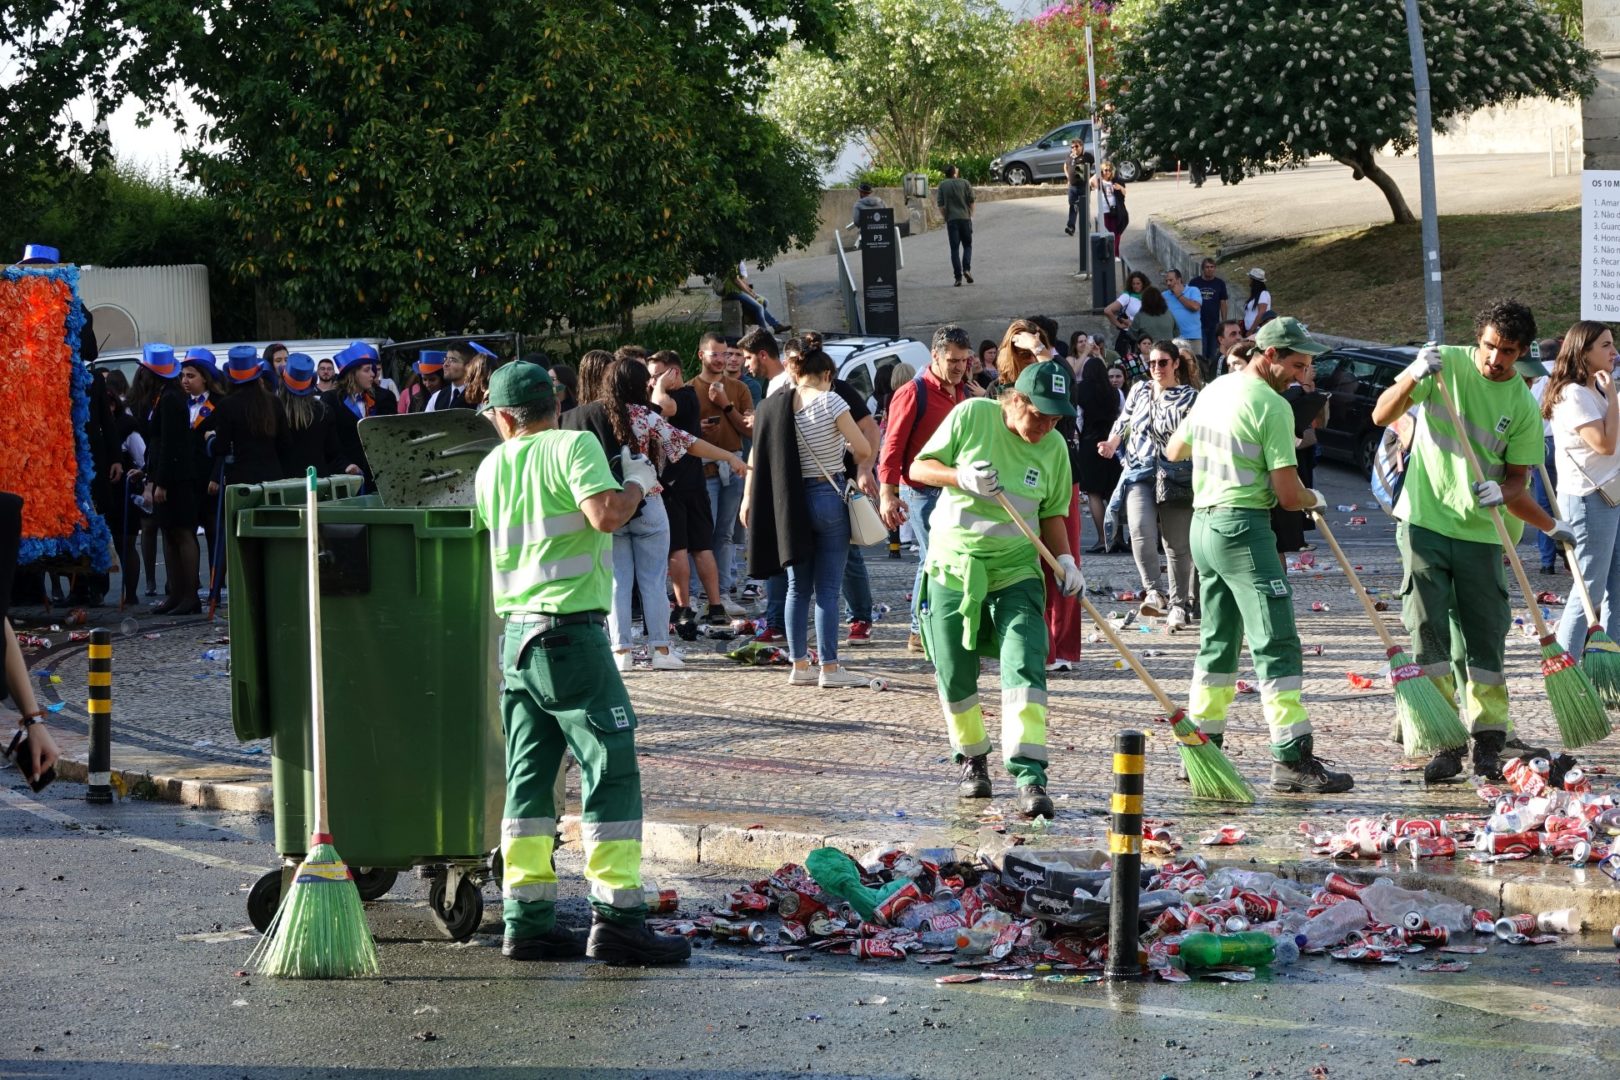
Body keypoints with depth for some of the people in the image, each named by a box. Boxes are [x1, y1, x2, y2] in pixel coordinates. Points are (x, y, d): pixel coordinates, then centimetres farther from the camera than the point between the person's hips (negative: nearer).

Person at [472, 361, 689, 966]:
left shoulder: (491, 468, 13)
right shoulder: (573, 445, -6)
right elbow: (605, 515, -20)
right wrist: (637, 483, -2)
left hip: (516, 636, 7)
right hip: (571, 631, -7)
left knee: (529, 777, 9)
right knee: (612, 770, -5)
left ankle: (528, 921, 8)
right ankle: (617, 920, -9)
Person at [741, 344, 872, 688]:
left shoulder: (773, 405, 4)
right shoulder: (829, 402, -11)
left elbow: (756, 457, 5)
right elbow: (864, 449, -11)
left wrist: (748, 498, 11)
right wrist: (851, 459, 11)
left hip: (788, 502, 5)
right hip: (828, 496, -5)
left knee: (798, 588, 13)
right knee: (828, 589, -1)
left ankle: (799, 666, 14)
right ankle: (829, 669, 0)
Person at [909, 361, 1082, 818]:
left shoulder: (1055, 448, 1)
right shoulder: (971, 416, -7)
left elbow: (1052, 513, 11)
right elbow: (919, 467, -2)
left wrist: (1064, 559, -6)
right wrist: (962, 477, -20)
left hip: (1016, 570, 1)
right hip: (954, 562, -1)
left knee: (1024, 669, -15)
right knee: (955, 675, 4)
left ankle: (1030, 777, -20)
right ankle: (972, 760, 27)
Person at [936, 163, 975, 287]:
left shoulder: (942, 185, 3)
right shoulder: (965, 183, 2)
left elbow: (941, 205, -1)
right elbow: (971, 202, 1)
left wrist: (946, 217, 10)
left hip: (951, 219, 0)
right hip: (965, 218, 0)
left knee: (955, 248, 2)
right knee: (967, 245, 12)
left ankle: (958, 276, -4)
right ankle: (966, 269, -10)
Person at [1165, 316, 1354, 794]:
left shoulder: (1213, 391, 13)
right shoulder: (1272, 406, -12)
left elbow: (1174, 450, 28)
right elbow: (1288, 494, -14)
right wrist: (1314, 499, 8)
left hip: (1203, 522, 9)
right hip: (1243, 527, -9)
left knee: (1218, 640, 17)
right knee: (1276, 642, -9)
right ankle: (1292, 757, -13)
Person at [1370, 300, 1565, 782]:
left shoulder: (1523, 407, 0)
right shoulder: (1448, 364, -3)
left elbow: (1518, 479, 5)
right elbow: (1382, 415, -6)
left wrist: (1502, 493, -18)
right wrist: (1413, 379, -24)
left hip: (1479, 531, 1)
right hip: (1424, 520, -1)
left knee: (1486, 638, 3)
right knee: (1429, 631, -5)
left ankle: (1488, 743, 11)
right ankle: (1445, 741, 0)